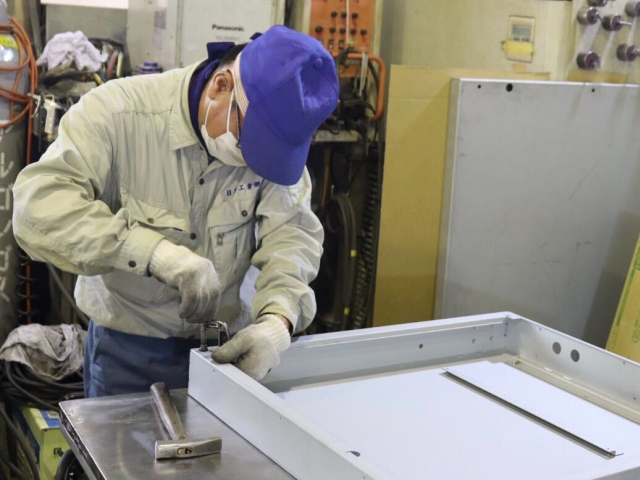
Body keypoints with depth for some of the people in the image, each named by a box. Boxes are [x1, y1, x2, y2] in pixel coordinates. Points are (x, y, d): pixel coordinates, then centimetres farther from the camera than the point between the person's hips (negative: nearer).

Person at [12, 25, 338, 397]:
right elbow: (37, 204, -31)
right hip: (128, 345, -2)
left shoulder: (276, 134, -11)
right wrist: (158, 252, -42)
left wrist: (278, 319, -32)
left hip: (229, 340, 3)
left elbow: (293, 231, -13)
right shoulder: (118, 112, -22)